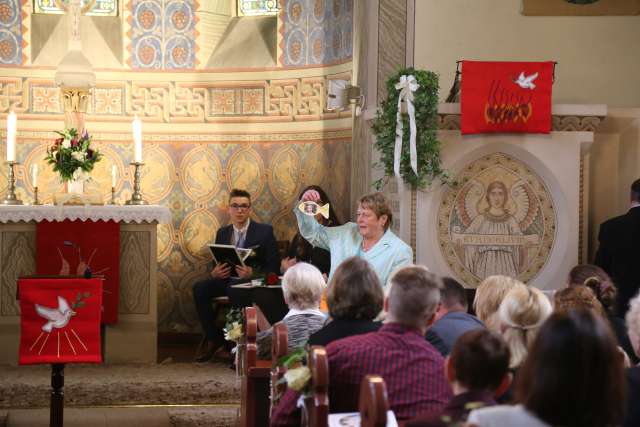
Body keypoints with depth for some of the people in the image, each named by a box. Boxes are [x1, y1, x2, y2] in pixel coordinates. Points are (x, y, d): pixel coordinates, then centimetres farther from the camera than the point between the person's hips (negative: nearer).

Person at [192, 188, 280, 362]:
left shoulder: (264, 231, 1)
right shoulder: (222, 233, 15)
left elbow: (274, 267, -4)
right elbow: (216, 263, 19)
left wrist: (252, 273, -23)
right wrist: (214, 273, -7)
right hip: (226, 280, 5)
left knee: (234, 289, -39)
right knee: (199, 288, -24)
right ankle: (213, 339, -11)